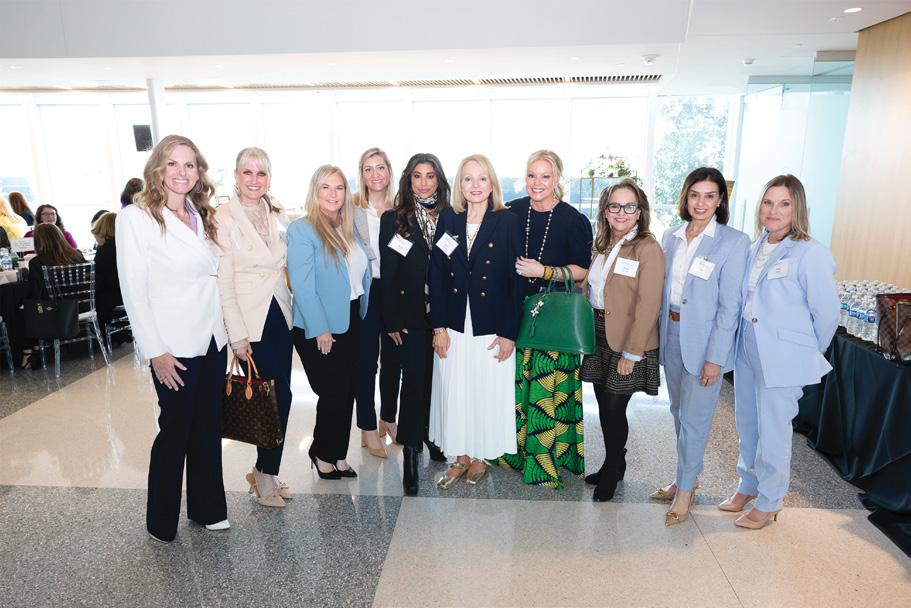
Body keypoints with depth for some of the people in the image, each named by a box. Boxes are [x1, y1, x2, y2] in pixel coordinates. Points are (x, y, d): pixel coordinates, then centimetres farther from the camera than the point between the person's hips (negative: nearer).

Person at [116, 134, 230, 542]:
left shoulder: (202, 217, 10)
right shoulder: (135, 218, -9)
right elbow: (133, 291, -11)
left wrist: (231, 330, 10)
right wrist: (155, 351, -14)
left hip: (212, 340, 6)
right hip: (174, 347, -6)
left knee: (208, 427, 14)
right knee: (176, 430, 7)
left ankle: (207, 508, 31)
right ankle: (161, 521, 28)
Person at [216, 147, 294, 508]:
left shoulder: (278, 214, 8)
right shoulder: (224, 217, -8)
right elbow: (223, 280, -10)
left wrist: (294, 308, 8)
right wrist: (237, 335, -12)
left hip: (281, 314, 6)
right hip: (250, 319, -5)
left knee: (282, 395, 9)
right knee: (273, 396, 0)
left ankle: (266, 472, 27)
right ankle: (264, 474, 22)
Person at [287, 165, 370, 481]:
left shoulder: (349, 229, 10)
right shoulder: (302, 229, -11)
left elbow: (363, 274, 13)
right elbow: (302, 285, -17)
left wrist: (364, 315, 7)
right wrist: (320, 329, -18)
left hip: (351, 322, 7)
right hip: (319, 329, -6)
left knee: (347, 393, 12)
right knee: (334, 393, 2)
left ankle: (338, 455, 29)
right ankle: (322, 453, 26)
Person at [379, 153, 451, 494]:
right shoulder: (394, 220, 1)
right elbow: (387, 275, -2)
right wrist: (392, 321, -7)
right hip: (411, 316, -2)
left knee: (436, 379, 11)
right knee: (414, 381, -3)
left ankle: (431, 437, 32)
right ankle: (410, 457, 5)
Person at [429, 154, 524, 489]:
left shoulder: (508, 222, -5)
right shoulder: (448, 219, 3)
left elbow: (517, 281, -7)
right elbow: (436, 275, 2)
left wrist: (509, 333, -10)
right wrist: (439, 326, -3)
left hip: (491, 326, -2)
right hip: (454, 325, 3)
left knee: (488, 391, 8)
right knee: (454, 390, 9)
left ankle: (481, 455, 29)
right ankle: (461, 455, 28)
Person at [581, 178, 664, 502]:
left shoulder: (648, 249, -12)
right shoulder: (602, 246, 10)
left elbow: (647, 305, -16)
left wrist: (631, 352, -17)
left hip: (627, 342, -6)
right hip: (598, 336, 6)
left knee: (614, 408, 0)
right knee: (604, 406, 13)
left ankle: (612, 472, 23)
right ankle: (613, 466, 32)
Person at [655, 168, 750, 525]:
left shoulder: (734, 242, -10)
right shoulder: (671, 237, 6)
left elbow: (730, 305, -13)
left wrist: (715, 357, -15)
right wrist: (659, 333, 7)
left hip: (705, 341, -5)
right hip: (671, 335, 6)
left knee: (694, 418, 3)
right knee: (679, 412, 16)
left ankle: (685, 489, 21)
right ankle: (685, 477, 34)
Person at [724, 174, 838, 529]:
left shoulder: (810, 254, -16)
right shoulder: (755, 250, 4)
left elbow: (826, 314, -10)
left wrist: (808, 355, 0)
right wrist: (741, 341, 9)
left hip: (782, 360, -6)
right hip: (747, 351, 6)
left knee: (772, 433, 8)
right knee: (746, 426, 19)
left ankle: (769, 503, 28)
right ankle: (748, 486, 40)